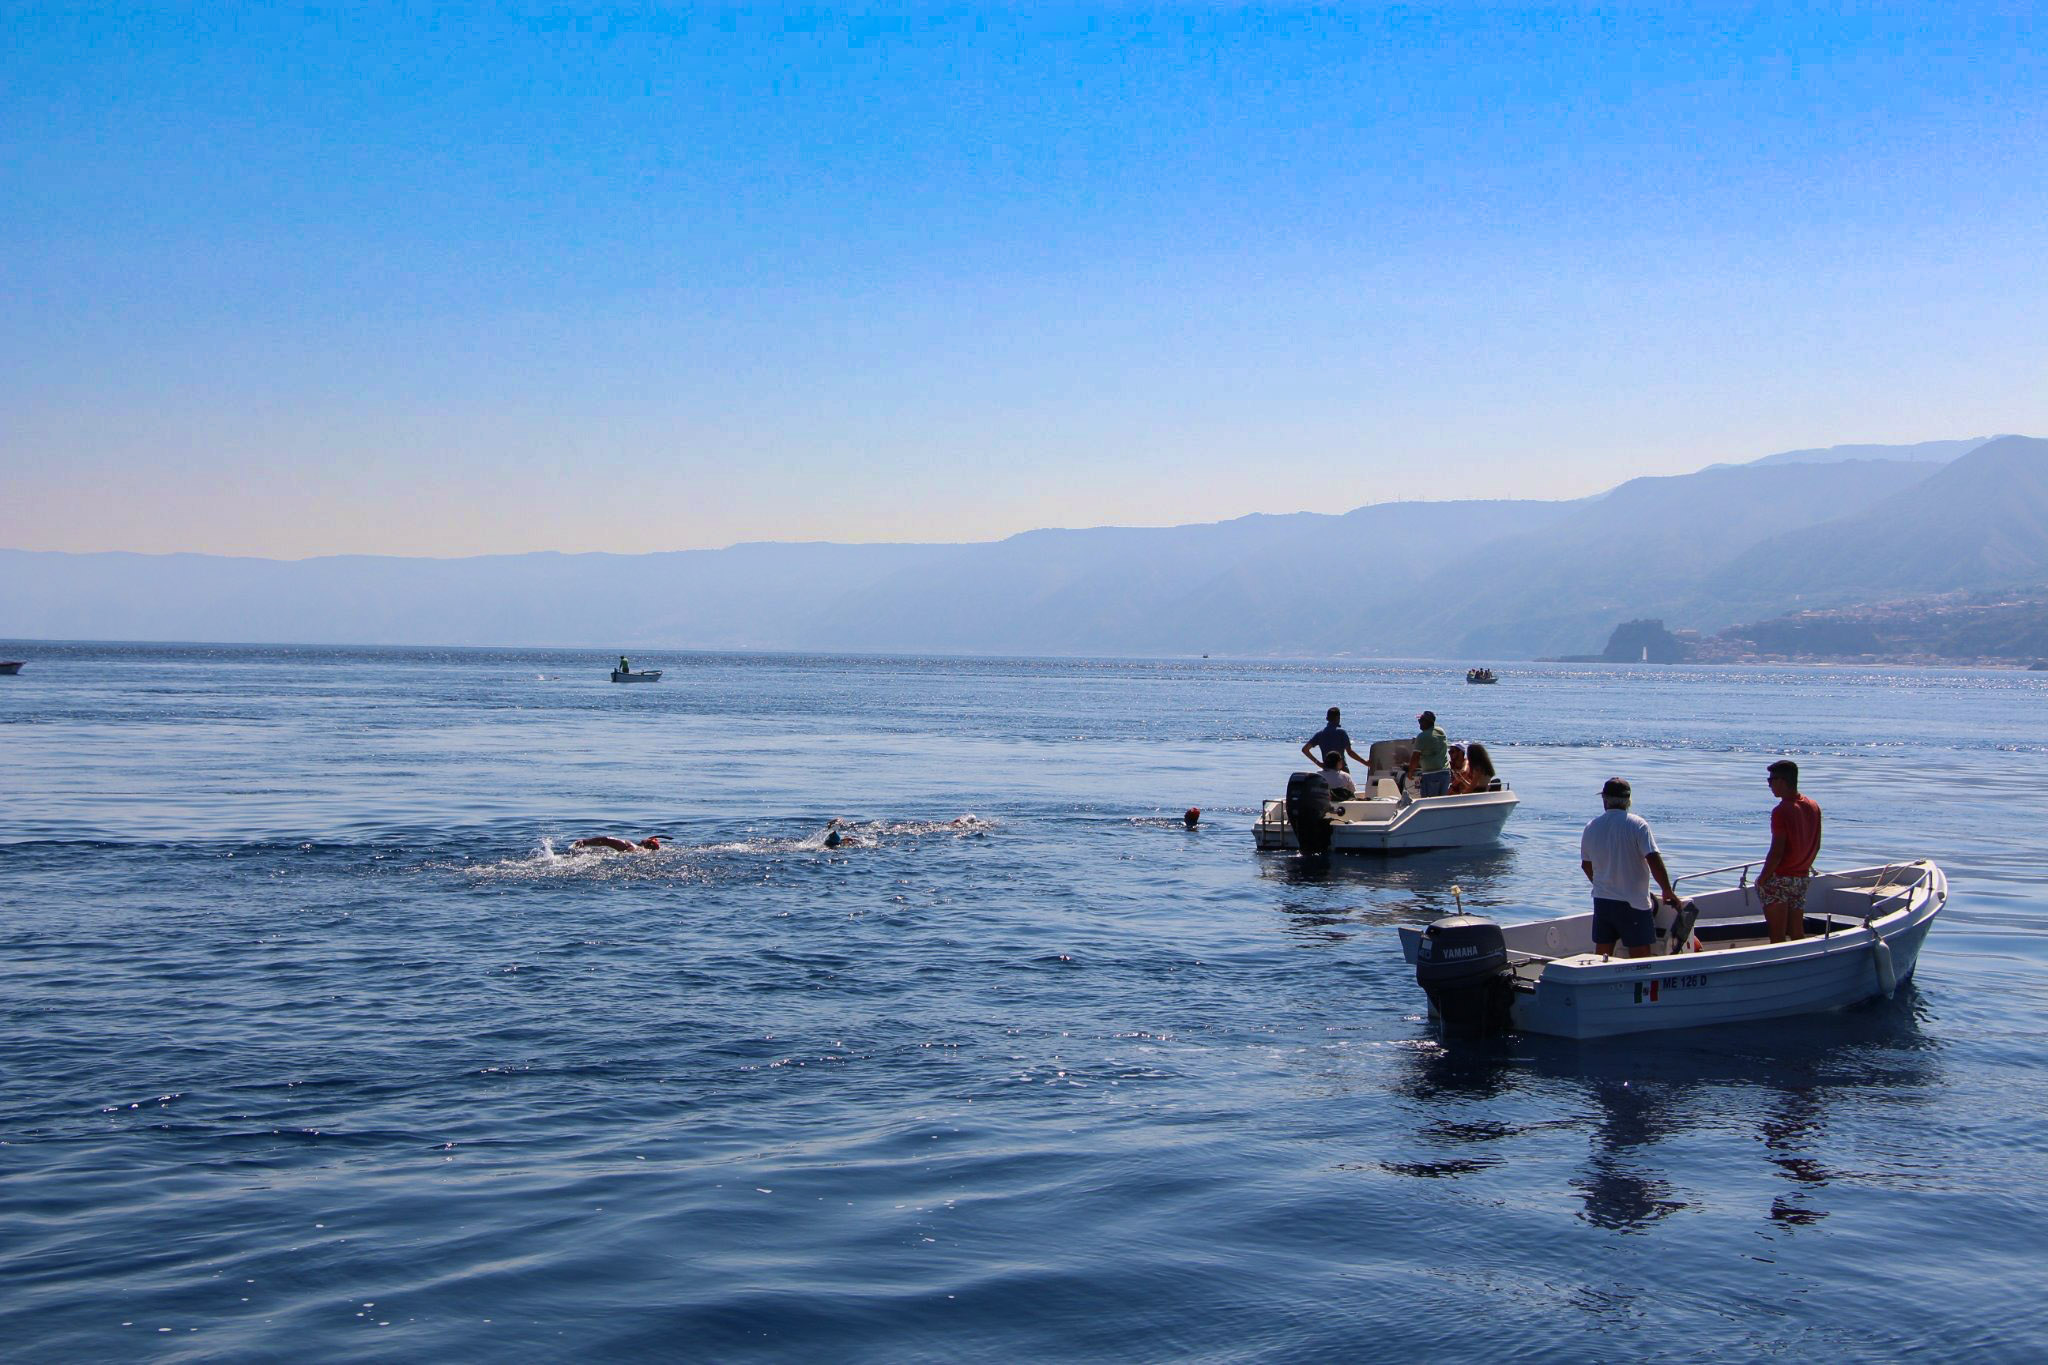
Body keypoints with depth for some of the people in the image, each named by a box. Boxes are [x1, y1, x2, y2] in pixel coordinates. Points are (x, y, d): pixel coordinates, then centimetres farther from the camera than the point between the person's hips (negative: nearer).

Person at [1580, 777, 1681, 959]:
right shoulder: (1638, 824, -11)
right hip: (1633, 903, -5)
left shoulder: (1591, 827, 4)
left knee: (1601, 955, 11)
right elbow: (1654, 861, -19)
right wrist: (1668, 891, -9)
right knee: (1640, 957, 0)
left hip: (1601, 901, 5)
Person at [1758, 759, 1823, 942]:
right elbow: (1817, 846, 11)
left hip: (1779, 879, -7)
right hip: (1802, 877, 7)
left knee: (1777, 934, 1)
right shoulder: (1814, 806, 4)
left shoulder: (1781, 811, -18)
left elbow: (1776, 852, -19)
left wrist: (1763, 878, -9)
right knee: (1797, 932, 15)